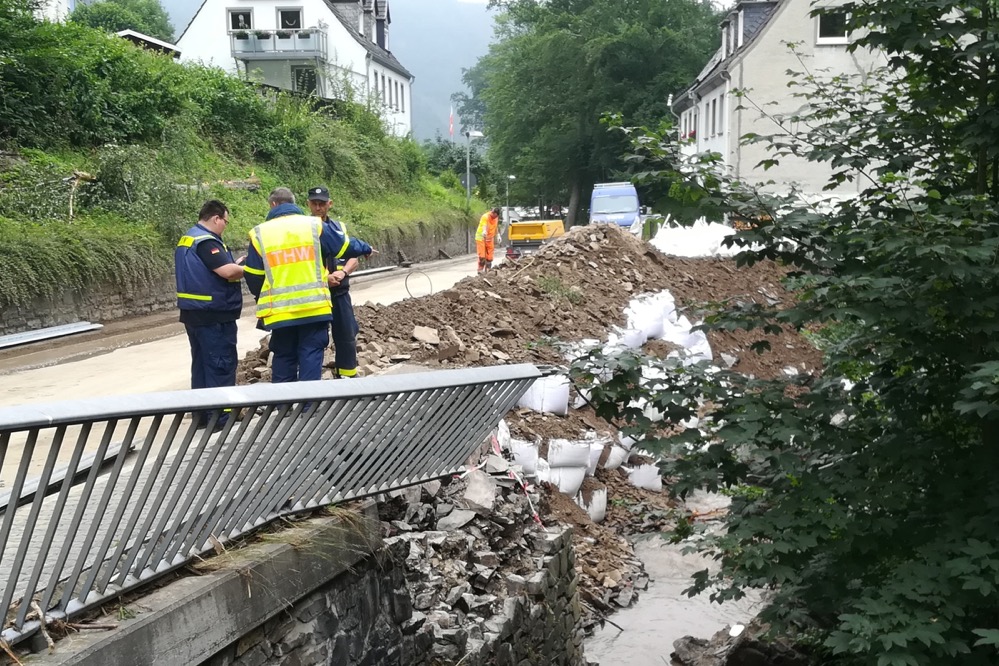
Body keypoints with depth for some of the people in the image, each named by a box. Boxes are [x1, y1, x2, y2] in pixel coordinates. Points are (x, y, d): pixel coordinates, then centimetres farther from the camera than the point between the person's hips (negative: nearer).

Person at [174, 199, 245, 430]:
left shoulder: (187, 239, 15)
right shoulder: (207, 241, -17)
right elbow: (227, 272, -26)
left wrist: (235, 264, 12)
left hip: (194, 312, 10)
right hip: (213, 315, -10)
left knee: (202, 362, 14)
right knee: (222, 364, -4)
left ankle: (202, 414, 19)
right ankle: (220, 416, -1)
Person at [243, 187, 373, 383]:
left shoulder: (259, 234, 4)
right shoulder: (314, 225, 3)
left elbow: (253, 278, 7)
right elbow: (346, 247, 13)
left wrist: (263, 297, 27)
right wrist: (365, 248, 35)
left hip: (280, 311, 1)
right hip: (315, 308, -1)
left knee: (283, 360, 11)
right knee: (311, 357, 2)